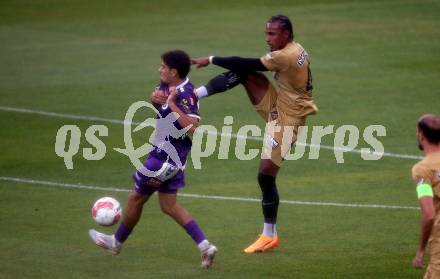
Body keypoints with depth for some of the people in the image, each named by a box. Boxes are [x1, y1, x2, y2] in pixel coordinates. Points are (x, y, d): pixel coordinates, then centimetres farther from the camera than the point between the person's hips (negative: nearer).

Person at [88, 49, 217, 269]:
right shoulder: (167, 86, 1)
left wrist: (172, 105, -35)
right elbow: (155, 101, 11)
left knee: (136, 198, 10)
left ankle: (117, 242, 29)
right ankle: (204, 246, 4)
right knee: (169, 205, 12)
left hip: (166, 157, -9)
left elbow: (192, 128, -35)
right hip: (171, 155, 9)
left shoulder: (186, 95, -25)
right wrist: (155, 98, -12)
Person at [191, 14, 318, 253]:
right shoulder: (294, 50, 6)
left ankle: (269, 236, 1)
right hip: (277, 106, 10)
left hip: (286, 119, -10)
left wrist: (211, 60, -14)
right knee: (243, 74, -6)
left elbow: (246, 64, -21)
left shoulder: (286, 56, -24)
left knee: (266, 175, -9)